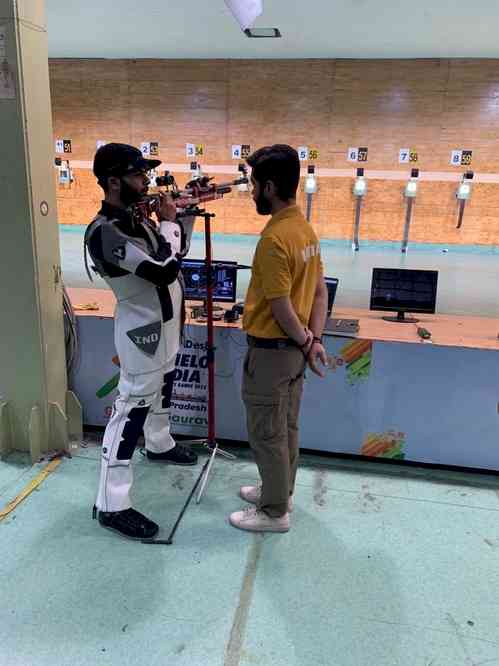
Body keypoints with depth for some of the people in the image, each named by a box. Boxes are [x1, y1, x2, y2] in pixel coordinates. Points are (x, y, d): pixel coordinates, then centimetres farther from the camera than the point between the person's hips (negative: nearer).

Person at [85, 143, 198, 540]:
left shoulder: (136, 218, 4)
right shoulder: (105, 231, -25)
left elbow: (177, 251, 16)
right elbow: (163, 269, -32)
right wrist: (168, 221, -18)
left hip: (165, 323, 10)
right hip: (143, 329, -10)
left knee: (161, 388, 27)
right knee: (132, 408, -6)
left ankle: (160, 444, 52)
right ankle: (111, 505, 3)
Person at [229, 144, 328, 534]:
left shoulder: (274, 238, -24)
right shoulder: (306, 229, 6)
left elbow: (281, 307, -22)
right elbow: (320, 291, 8)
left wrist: (305, 343, -7)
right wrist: (313, 339, 3)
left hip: (272, 351, -9)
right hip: (294, 348, 9)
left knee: (267, 433, 7)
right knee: (286, 426, 21)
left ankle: (275, 512, 23)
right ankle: (280, 492, 39)